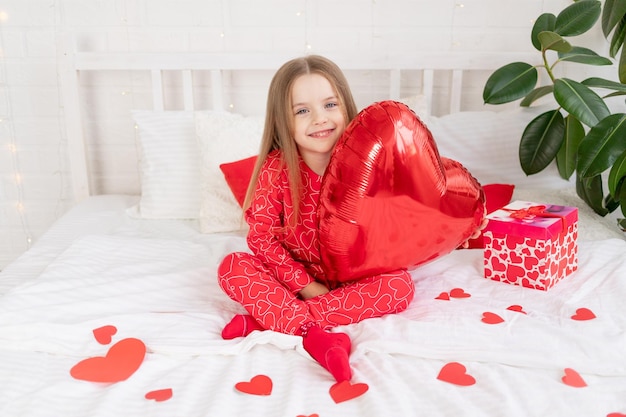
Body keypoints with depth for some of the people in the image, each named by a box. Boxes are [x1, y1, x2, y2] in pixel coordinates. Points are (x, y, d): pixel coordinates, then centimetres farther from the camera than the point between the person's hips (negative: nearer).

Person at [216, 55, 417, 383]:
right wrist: (304, 284, -20)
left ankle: (265, 319, -29)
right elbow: (262, 236, -13)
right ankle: (317, 335, -39)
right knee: (232, 267, -21)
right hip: (295, 277, 0)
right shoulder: (275, 169, -13)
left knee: (400, 284, -26)